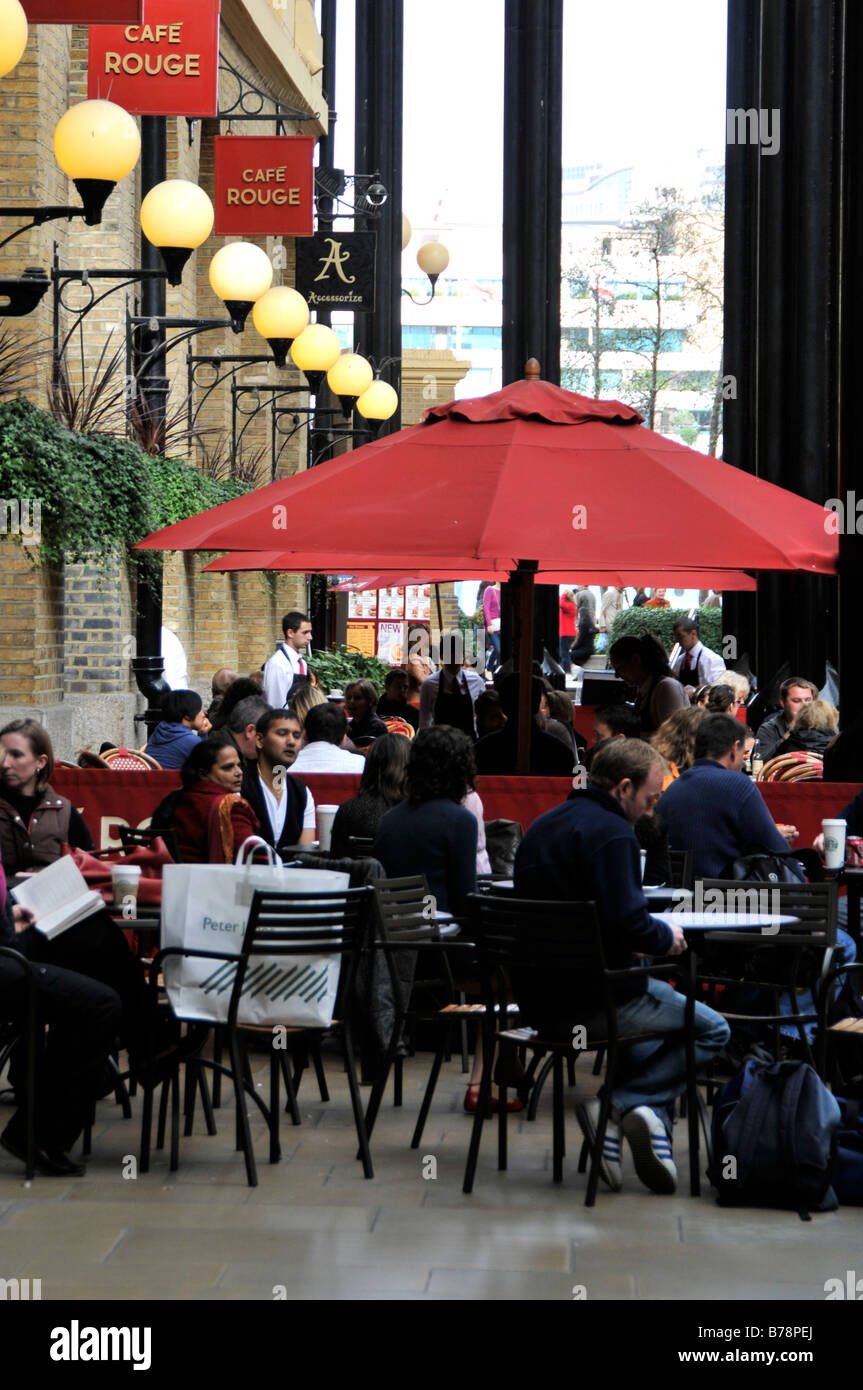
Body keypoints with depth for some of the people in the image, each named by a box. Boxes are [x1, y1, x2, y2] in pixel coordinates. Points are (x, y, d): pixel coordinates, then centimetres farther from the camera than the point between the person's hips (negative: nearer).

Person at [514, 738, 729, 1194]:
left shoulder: (544, 825, 13)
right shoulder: (611, 833, -16)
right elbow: (629, 925, -25)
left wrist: (650, 936, 17)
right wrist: (667, 937, -4)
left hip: (539, 1000, 9)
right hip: (591, 998, -9)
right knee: (711, 1030, 10)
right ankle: (625, 1102, -7)